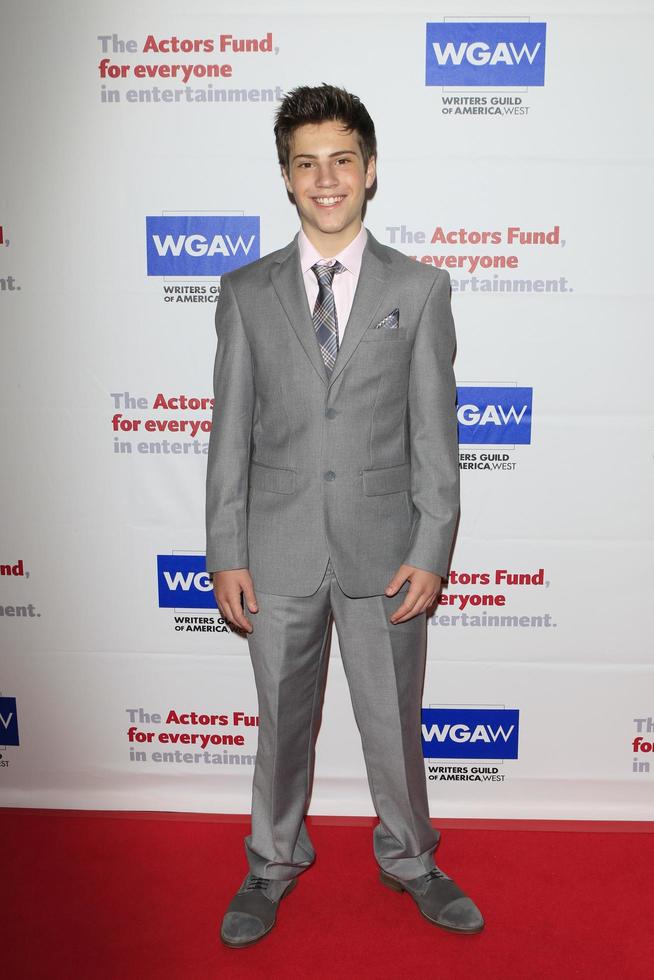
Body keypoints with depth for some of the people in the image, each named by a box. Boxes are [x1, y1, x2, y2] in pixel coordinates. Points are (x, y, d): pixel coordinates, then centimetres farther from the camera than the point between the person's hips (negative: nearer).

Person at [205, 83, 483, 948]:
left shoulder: (420, 290, 0)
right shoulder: (245, 293, 3)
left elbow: (434, 430, -2)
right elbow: (231, 432, 2)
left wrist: (431, 550, -8)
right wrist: (226, 554, -2)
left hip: (384, 550, 0)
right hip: (278, 551, 1)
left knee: (394, 723, 14)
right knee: (282, 722, 17)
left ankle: (409, 861, 41)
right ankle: (274, 864, 41)